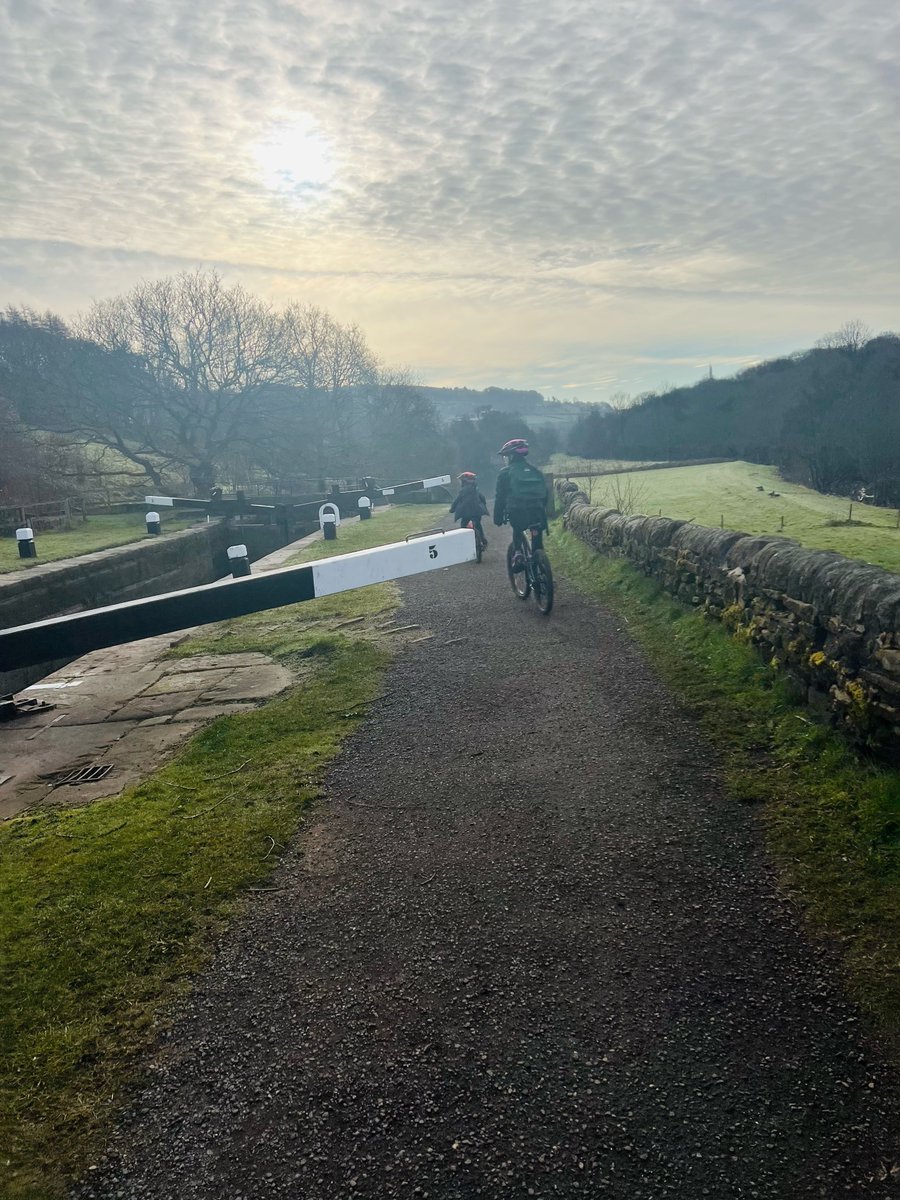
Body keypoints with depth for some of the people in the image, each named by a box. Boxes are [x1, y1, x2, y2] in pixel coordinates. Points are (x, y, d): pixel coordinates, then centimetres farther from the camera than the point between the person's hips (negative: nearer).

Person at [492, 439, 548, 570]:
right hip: (537, 513, 3)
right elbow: (544, 493, 18)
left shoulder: (506, 472, 4)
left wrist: (498, 517, 9)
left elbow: (500, 497, 2)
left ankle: (518, 553, 2)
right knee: (537, 544, 15)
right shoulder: (535, 471, 17)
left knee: (517, 531, 24)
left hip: (517, 513, -3)